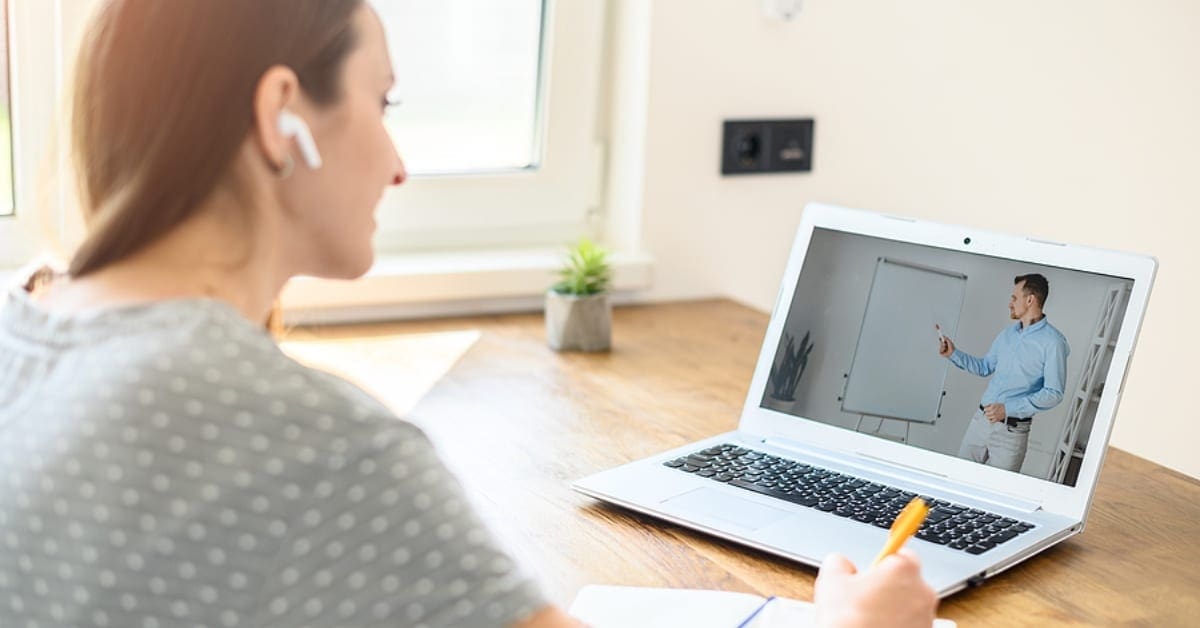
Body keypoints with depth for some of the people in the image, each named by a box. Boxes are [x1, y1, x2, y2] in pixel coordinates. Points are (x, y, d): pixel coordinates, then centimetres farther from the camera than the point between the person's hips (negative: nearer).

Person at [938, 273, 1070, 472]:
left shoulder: (1053, 342, -14)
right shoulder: (1008, 333, 11)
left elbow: (1053, 393, -17)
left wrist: (1008, 409, -22)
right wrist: (954, 354, 10)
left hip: (1012, 430, -7)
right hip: (981, 419, 7)